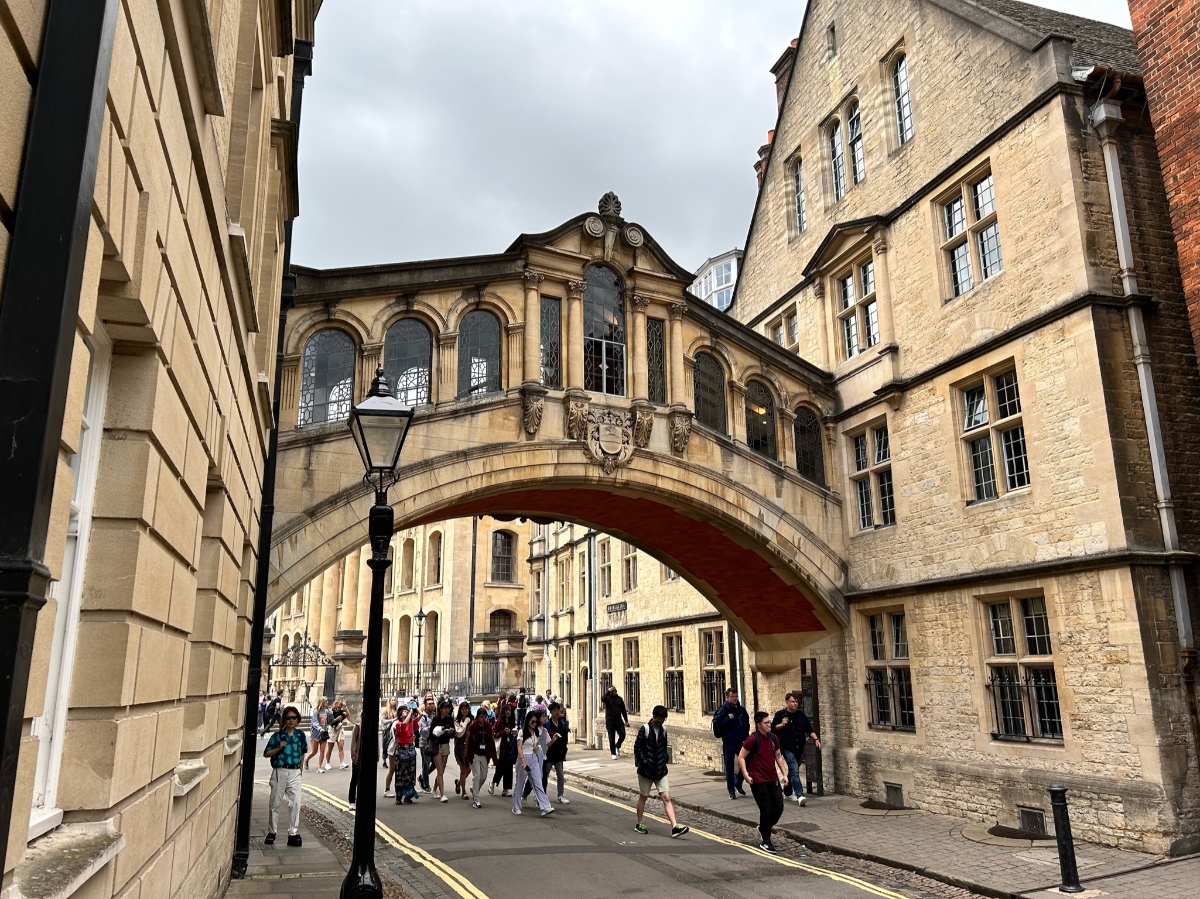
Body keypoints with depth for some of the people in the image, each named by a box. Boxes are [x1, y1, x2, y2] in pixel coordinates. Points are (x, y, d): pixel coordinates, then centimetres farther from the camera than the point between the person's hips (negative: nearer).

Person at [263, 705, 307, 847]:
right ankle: (271, 832, 24)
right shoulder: (277, 735, -4)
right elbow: (266, 754, -3)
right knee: (275, 803, 8)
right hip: (280, 772, -2)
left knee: (296, 803, -4)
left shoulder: (300, 735, 5)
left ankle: (293, 833, 2)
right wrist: (278, 748, -18)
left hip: (295, 773, 2)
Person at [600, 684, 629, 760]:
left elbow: (623, 710, 11)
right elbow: (602, 699, -27)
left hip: (619, 721, 3)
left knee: (622, 735, -5)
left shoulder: (619, 698, 8)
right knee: (612, 738, 0)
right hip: (610, 721, -3)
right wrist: (608, 691, -28)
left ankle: (617, 746, 24)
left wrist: (626, 720, 9)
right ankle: (613, 753, 12)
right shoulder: (607, 698, -1)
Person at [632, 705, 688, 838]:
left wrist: (665, 758, 3)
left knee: (667, 798, -4)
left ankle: (675, 827, -10)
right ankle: (639, 824, 27)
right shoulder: (645, 729, -12)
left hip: (661, 770, 4)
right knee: (643, 797, 11)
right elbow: (637, 747, -12)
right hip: (646, 770, -4)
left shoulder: (663, 730, 5)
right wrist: (644, 762, -17)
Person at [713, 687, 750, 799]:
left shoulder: (741, 709, 8)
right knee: (729, 767, 3)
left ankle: (738, 783, 28)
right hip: (728, 743, -4)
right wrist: (728, 718, -22)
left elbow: (747, 723, 20)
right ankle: (731, 790, 13)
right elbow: (716, 723, -13)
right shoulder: (723, 710, -6)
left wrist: (746, 735, 7)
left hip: (742, 741, 4)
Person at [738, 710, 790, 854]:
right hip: (759, 781, -7)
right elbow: (741, 757, -13)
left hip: (773, 779, 7)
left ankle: (763, 828, 31)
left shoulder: (773, 738, 6)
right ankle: (765, 842, 13)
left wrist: (784, 773, 11)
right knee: (766, 810, -3)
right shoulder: (753, 739, -15)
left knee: (779, 807, 5)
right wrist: (746, 775, -20)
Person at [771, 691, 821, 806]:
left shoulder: (801, 715, 12)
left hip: (799, 748, 6)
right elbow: (772, 728, -3)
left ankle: (787, 792, 33)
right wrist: (782, 724, -18)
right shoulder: (780, 714, -3)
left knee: (793, 770, 15)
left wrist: (816, 739, -3)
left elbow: (809, 729, 10)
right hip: (787, 748, -6)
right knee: (794, 770, -18)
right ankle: (799, 796, -24)